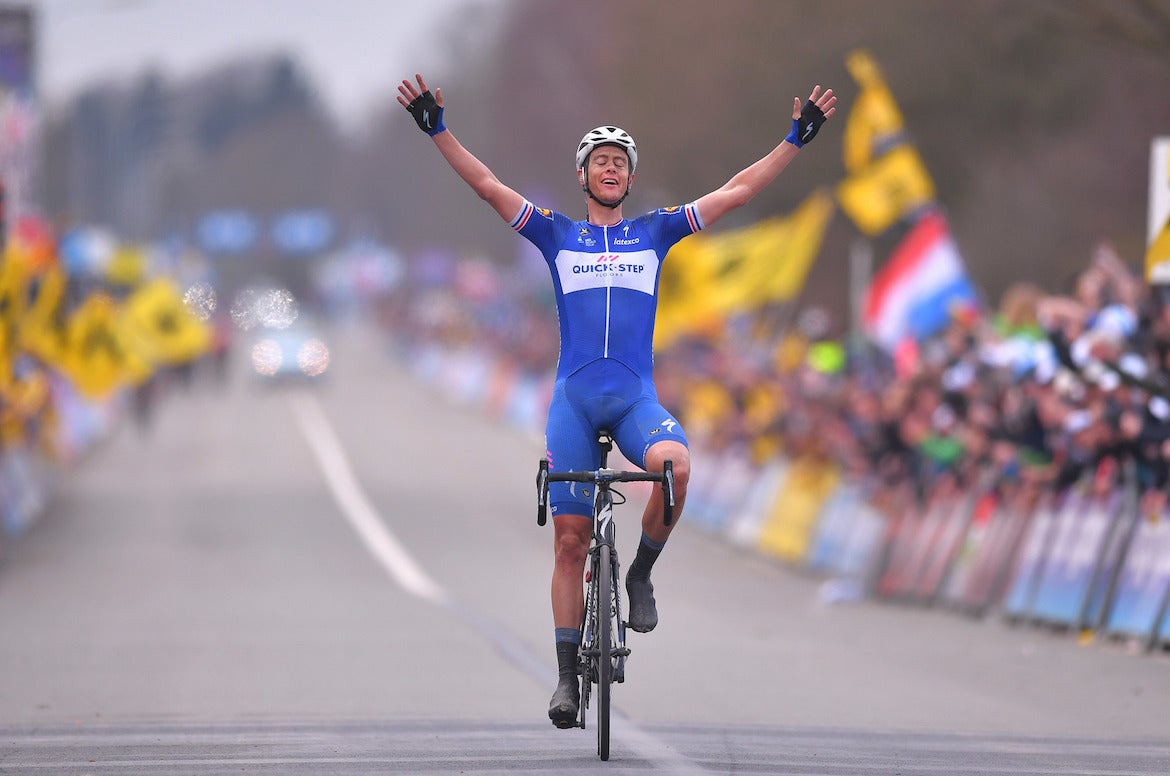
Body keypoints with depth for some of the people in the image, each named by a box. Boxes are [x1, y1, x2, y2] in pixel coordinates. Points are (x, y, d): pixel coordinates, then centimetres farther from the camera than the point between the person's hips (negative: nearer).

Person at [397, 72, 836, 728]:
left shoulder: (655, 233, 12)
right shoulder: (557, 234, 11)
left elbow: (737, 191, 9)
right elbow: (487, 185, 4)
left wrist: (797, 140, 3)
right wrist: (438, 131, -6)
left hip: (637, 396, 0)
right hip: (575, 397, 0)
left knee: (673, 463, -34)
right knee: (570, 539, -2)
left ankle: (642, 574, -9)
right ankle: (568, 676, 6)